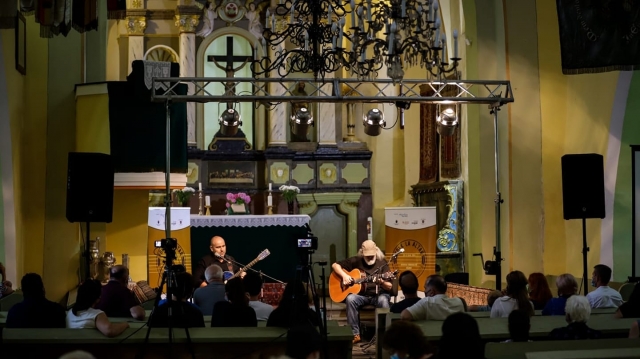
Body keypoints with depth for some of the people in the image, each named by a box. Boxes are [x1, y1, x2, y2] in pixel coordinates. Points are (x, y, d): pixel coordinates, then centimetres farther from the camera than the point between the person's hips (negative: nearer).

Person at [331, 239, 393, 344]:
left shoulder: (382, 263, 0)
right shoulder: (356, 261, 3)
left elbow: (389, 287, -5)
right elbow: (335, 265, 6)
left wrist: (382, 283, -28)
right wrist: (344, 275, -12)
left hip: (378, 295, -1)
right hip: (361, 294, 1)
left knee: (383, 300, -36)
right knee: (350, 299, -31)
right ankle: (355, 334, -27)